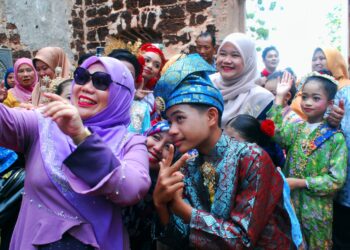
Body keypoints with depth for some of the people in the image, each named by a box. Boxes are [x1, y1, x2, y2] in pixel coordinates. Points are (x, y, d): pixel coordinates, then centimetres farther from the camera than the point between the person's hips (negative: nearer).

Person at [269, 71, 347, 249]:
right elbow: (274, 132, -21)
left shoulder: (336, 137, -9)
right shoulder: (296, 129, 1)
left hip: (317, 209, -3)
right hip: (290, 203, 3)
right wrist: (279, 97, -20)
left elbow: (337, 179, -15)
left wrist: (300, 182, -18)